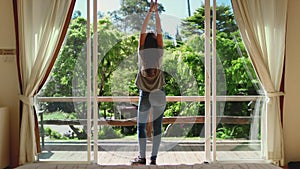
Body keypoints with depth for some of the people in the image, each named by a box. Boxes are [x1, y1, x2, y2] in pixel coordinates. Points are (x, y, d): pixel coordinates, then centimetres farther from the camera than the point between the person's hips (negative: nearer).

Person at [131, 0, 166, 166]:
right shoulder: (160, 51, 0)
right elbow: (159, 30, 5)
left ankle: (142, 157, 12)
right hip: (159, 94, 1)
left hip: (145, 94, -1)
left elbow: (143, 30, 2)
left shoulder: (142, 51, -2)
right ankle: (153, 158, 10)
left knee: (141, 126, 10)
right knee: (157, 127, 7)